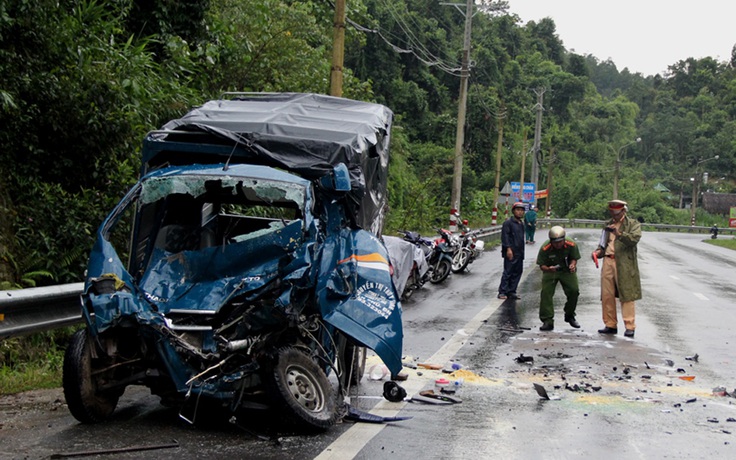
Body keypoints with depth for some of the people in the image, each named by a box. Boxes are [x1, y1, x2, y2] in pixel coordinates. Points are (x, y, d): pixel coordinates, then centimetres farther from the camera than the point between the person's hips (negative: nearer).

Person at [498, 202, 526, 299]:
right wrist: (508, 248, -21)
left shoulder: (521, 223, 18)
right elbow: (505, 236, -14)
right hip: (511, 252, -8)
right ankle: (502, 292, -3)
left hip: (519, 253, 8)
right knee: (508, 272, -7)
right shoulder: (508, 222, -7)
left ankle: (511, 291, 14)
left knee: (517, 272, 8)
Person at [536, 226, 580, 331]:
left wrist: (572, 265, -29)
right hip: (550, 271, -1)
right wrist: (548, 269, -40)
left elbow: (574, 258, -6)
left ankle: (570, 316, 20)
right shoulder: (545, 248, -26)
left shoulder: (571, 245, -22)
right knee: (546, 293, -15)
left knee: (574, 291, -7)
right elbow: (541, 265, -17)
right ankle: (547, 321, -8)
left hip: (567, 271, 1)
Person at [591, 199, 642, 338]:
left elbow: (635, 238, -15)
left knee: (626, 295, -6)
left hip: (624, 264, -5)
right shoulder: (608, 225, 20)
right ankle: (610, 325, 14)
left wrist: (620, 234, -29)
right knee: (607, 295, 5)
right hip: (608, 262, 6)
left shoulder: (633, 224, 3)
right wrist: (598, 252, 5)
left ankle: (630, 327, -2)